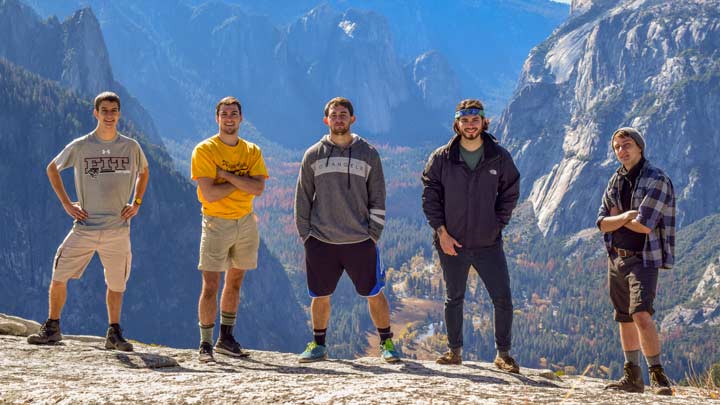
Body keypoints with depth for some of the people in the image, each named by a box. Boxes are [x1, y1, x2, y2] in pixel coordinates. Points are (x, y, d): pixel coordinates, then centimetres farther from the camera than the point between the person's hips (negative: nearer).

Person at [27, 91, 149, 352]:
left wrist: (136, 203, 10)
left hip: (118, 229, 1)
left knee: (116, 284, 6)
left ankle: (114, 333, 20)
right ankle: (52, 328, 11)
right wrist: (66, 203, 5)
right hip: (84, 227, -1)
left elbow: (143, 171, 23)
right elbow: (52, 169, 13)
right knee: (59, 277, -3)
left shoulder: (131, 147, 3)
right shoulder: (80, 146, -1)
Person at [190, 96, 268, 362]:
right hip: (216, 223, -5)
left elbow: (258, 188, -9)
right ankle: (205, 345, -2)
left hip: (246, 222, 5)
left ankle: (226, 339, 25)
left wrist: (227, 175, -16)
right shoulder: (204, 150, -7)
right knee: (210, 286, -8)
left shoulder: (252, 151, 6)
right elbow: (209, 193, -18)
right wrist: (242, 182, -11)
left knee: (235, 283, 13)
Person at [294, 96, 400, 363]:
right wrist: (305, 235, 2)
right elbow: (303, 199, 8)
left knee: (374, 294, 3)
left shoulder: (368, 154, 4)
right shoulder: (313, 155, 5)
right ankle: (318, 345, 22)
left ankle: (386, 343, 16)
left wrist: (374, 235, -1)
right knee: (320, 296, 7)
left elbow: (377, 199, 5)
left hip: (360, 241, -1)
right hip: (321, 241, 1)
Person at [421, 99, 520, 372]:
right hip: (452, 244, 0)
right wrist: (441, 231, -6)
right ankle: (455, 351, 23)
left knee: (503, 300, -3)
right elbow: (430, 196, 1)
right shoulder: (441, 158, -1)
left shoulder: (500, 158, 1)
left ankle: (503, 354, 9)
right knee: (454, 299, 11)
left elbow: (510, 193, 9)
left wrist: (498, 224, 0)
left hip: (489, 244, 0)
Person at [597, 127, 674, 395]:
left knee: (641, 315, -21)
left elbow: (645, 225, -18)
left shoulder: (657, 180, -9)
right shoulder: (616, 181, 12)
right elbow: (602, 223, 5)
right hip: (616, 257, 7)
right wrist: (625, 217, -14)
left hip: (643, 259, -7)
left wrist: (617, 216, -2)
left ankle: (657, 374, -14)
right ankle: (632, 377, 18)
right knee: (625, 319, 10)